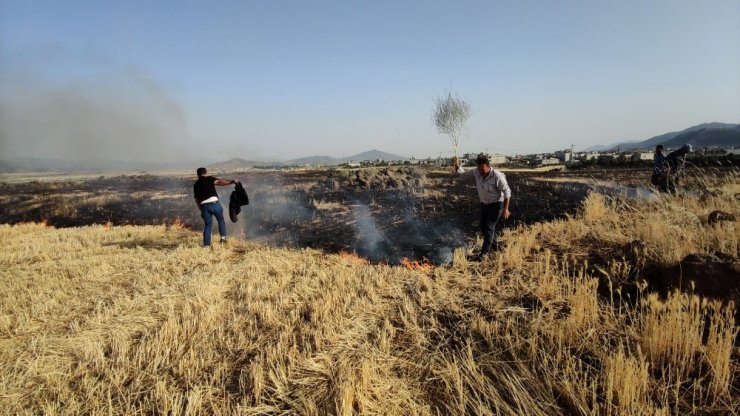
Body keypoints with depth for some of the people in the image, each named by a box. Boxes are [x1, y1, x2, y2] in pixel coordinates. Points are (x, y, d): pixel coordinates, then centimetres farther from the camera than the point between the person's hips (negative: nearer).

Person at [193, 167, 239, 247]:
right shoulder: (209, 178, 8)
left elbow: (197, 199, 20)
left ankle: (206, 244, 12)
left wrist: (201, 210, 27)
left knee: (208, 225, 14)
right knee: (221, 220, 19)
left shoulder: (196, 185, 21)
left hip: (204, 206, 4)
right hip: (214, 203, -4)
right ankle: (223, 237, 10)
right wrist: (232, 181, -20)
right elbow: (219, 182, -12)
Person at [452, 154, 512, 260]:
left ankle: (484, 252, -5)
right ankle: (495, 246, 38)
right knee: (483, 227, 16)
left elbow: (507, 192, -18)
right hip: (484, 204, 7)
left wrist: (505, 209, -19)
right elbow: (463, 173, 2)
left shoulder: (497, 176, -26)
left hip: (496, 204, -7)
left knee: (489, 227, -11)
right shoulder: (476, 172, -10)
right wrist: (456, 165, -20)